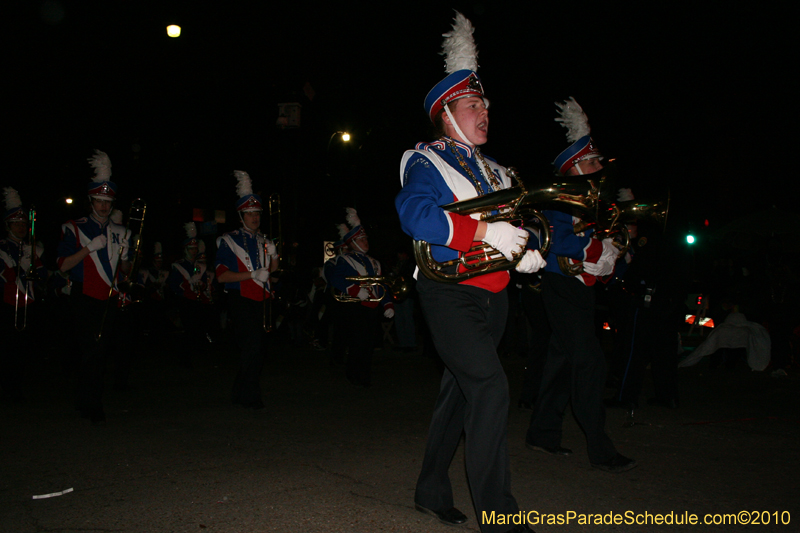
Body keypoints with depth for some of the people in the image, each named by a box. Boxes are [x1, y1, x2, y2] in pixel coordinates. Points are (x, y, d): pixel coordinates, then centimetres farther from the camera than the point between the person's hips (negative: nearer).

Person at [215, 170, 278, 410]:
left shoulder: (263, 240, 15)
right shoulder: (229, 241, -4)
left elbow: (272, 269, 18)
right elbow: (222, 275, -13)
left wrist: (273, 254, -3)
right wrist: (253, 274, -21)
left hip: (259, 300, 7)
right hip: (240, 300, -7)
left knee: (253, 348, 11)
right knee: (253, 346, -12)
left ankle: (240, 394, 24)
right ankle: (251, 397, -1)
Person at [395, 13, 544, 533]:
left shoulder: (495, 172, 21)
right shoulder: (424, 163, -1)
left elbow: (517, 224, 18)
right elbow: (415, 213, -20)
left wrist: (527, 252, -6)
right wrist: (485, 231, -25)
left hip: (493, 294, 7)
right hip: (451, 291, -7)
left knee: (461, 392, 13)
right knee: (490, 385, -18)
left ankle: (432, 491, 29)